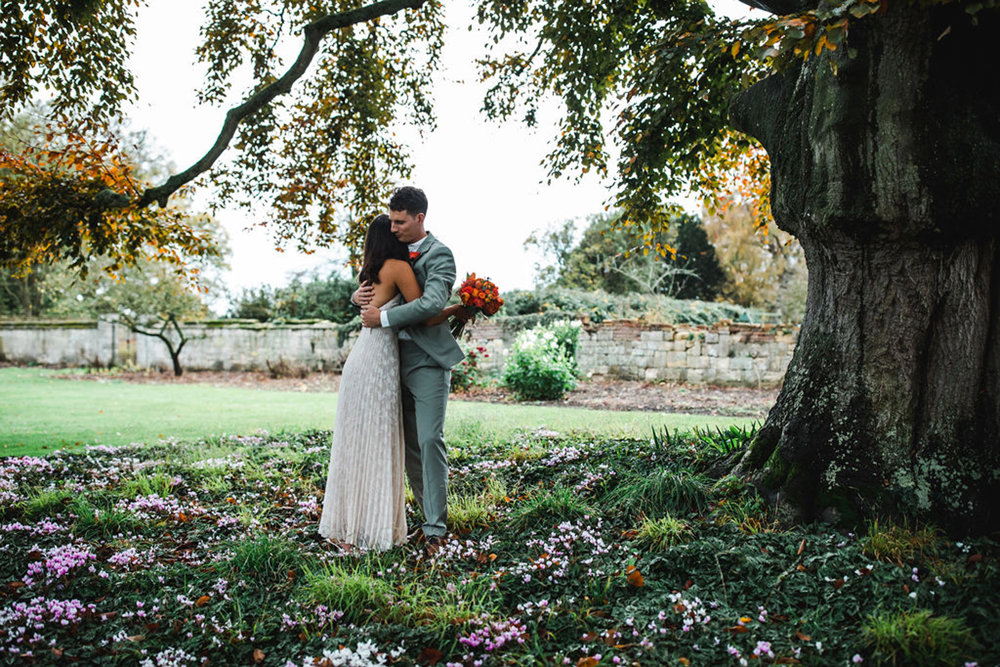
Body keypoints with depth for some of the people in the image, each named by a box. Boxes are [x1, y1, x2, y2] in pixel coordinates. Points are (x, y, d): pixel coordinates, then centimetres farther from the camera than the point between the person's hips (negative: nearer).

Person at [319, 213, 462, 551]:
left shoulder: (372, 271, 18)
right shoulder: (399, 267, -7)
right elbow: (424, 317, -8)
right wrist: (459, 308, 5)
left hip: (361, 358, 8)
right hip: (378, 362, -8)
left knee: (357, 443, 12)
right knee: (374, 445, -2)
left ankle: (344, 526, 20)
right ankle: (367, 528, 4)